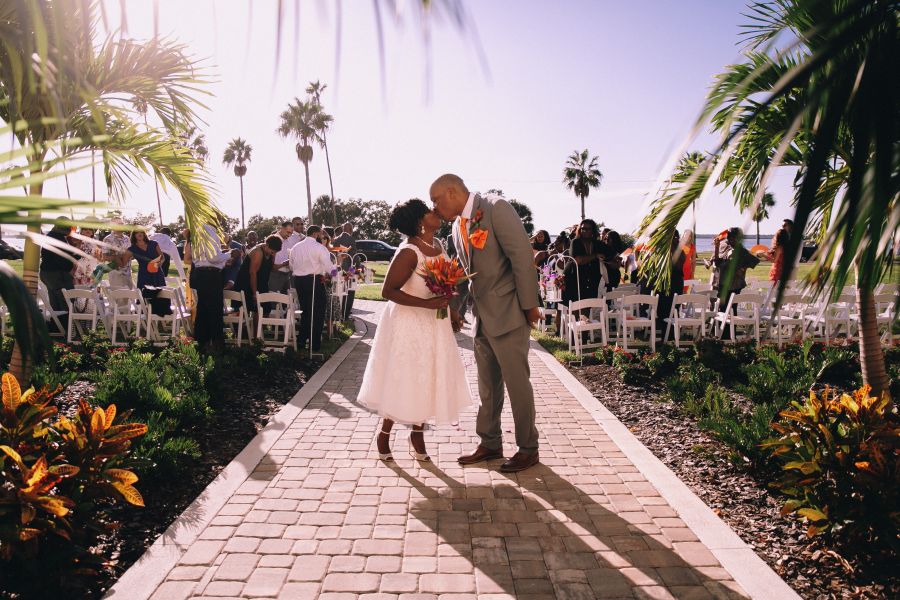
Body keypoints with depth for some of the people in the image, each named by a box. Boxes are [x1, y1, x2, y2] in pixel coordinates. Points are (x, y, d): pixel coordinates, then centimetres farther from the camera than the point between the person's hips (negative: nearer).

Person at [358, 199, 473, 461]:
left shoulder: (440, 246, 1)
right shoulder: (409, 252, -22)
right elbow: (388, 291, -23)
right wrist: (428, 303, -27)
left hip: (435, 324, 7)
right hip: (408, 324, -7)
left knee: (428, 380, 13)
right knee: (403, 381, 5)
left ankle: (418, 433, 30)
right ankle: (384, 434, 26)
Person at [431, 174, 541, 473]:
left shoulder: (496, 209, -13)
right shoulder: (458, 226, 12)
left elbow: (522, 256, -17)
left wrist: (529, 305, -17)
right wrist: (453, 308, 19)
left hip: (509, 313, -8)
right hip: (483, 316, 8)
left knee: (516, 381, 1)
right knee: (487, 385, 15)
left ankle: (528, 450, 17)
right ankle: (490, 444, 29)